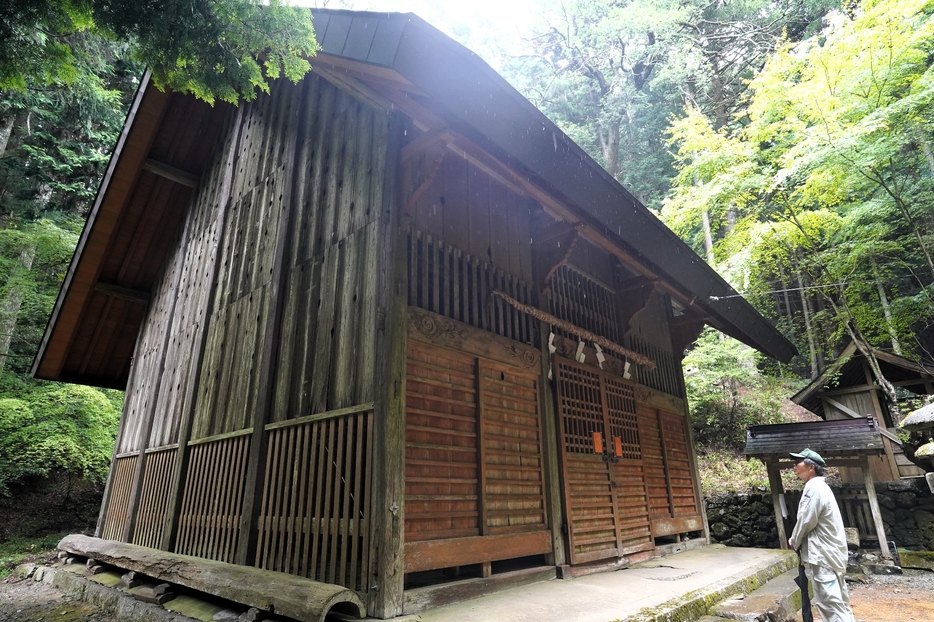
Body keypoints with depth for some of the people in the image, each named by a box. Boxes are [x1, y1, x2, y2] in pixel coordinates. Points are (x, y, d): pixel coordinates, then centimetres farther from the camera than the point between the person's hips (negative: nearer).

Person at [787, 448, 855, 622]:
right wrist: (798, 540, 12)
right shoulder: (821, 487, 16)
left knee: (829, 604, -8)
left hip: (822, 555, -11)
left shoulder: (813, 488, -17)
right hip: (831, 552, 11)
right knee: (839, 603, 16)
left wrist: (794, 541, -1)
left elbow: (806, 521, -17)